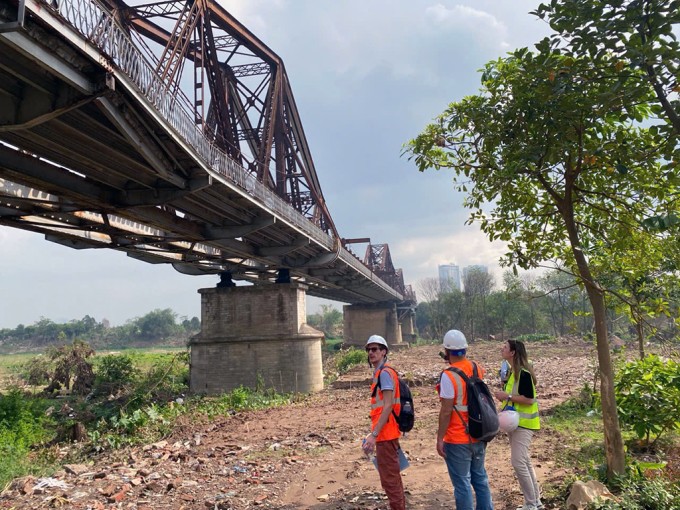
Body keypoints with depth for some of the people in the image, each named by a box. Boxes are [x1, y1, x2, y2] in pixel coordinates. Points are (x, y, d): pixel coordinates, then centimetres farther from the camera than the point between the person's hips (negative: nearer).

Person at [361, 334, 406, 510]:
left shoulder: (384, 372, -16)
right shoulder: (379, 373, 14)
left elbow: (388, 406, -22)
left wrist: (373, 434, -24)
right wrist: (375, 433, 18)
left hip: (386, 434, -10)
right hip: (386, 433, 10)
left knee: (389, 479, -3)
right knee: (392, 477, 19)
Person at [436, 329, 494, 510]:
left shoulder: (448, 375, -19)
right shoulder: (477, 369, 1)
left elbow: (446, 412, -19)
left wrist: (439, 438, -11)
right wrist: (464, 358, 19)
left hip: (458, 441, -7)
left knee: (462, 484, 3)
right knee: (480, 479, 19)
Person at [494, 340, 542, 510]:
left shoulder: (524, 373, -19)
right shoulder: (512, 371, 9)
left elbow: (529, 399, -22)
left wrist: (507, 396, -21)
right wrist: (504, 395, 3)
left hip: (523, 423, -10)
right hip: (514, 422, 10)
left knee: (518, 462, -8)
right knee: (524, 461, 15)